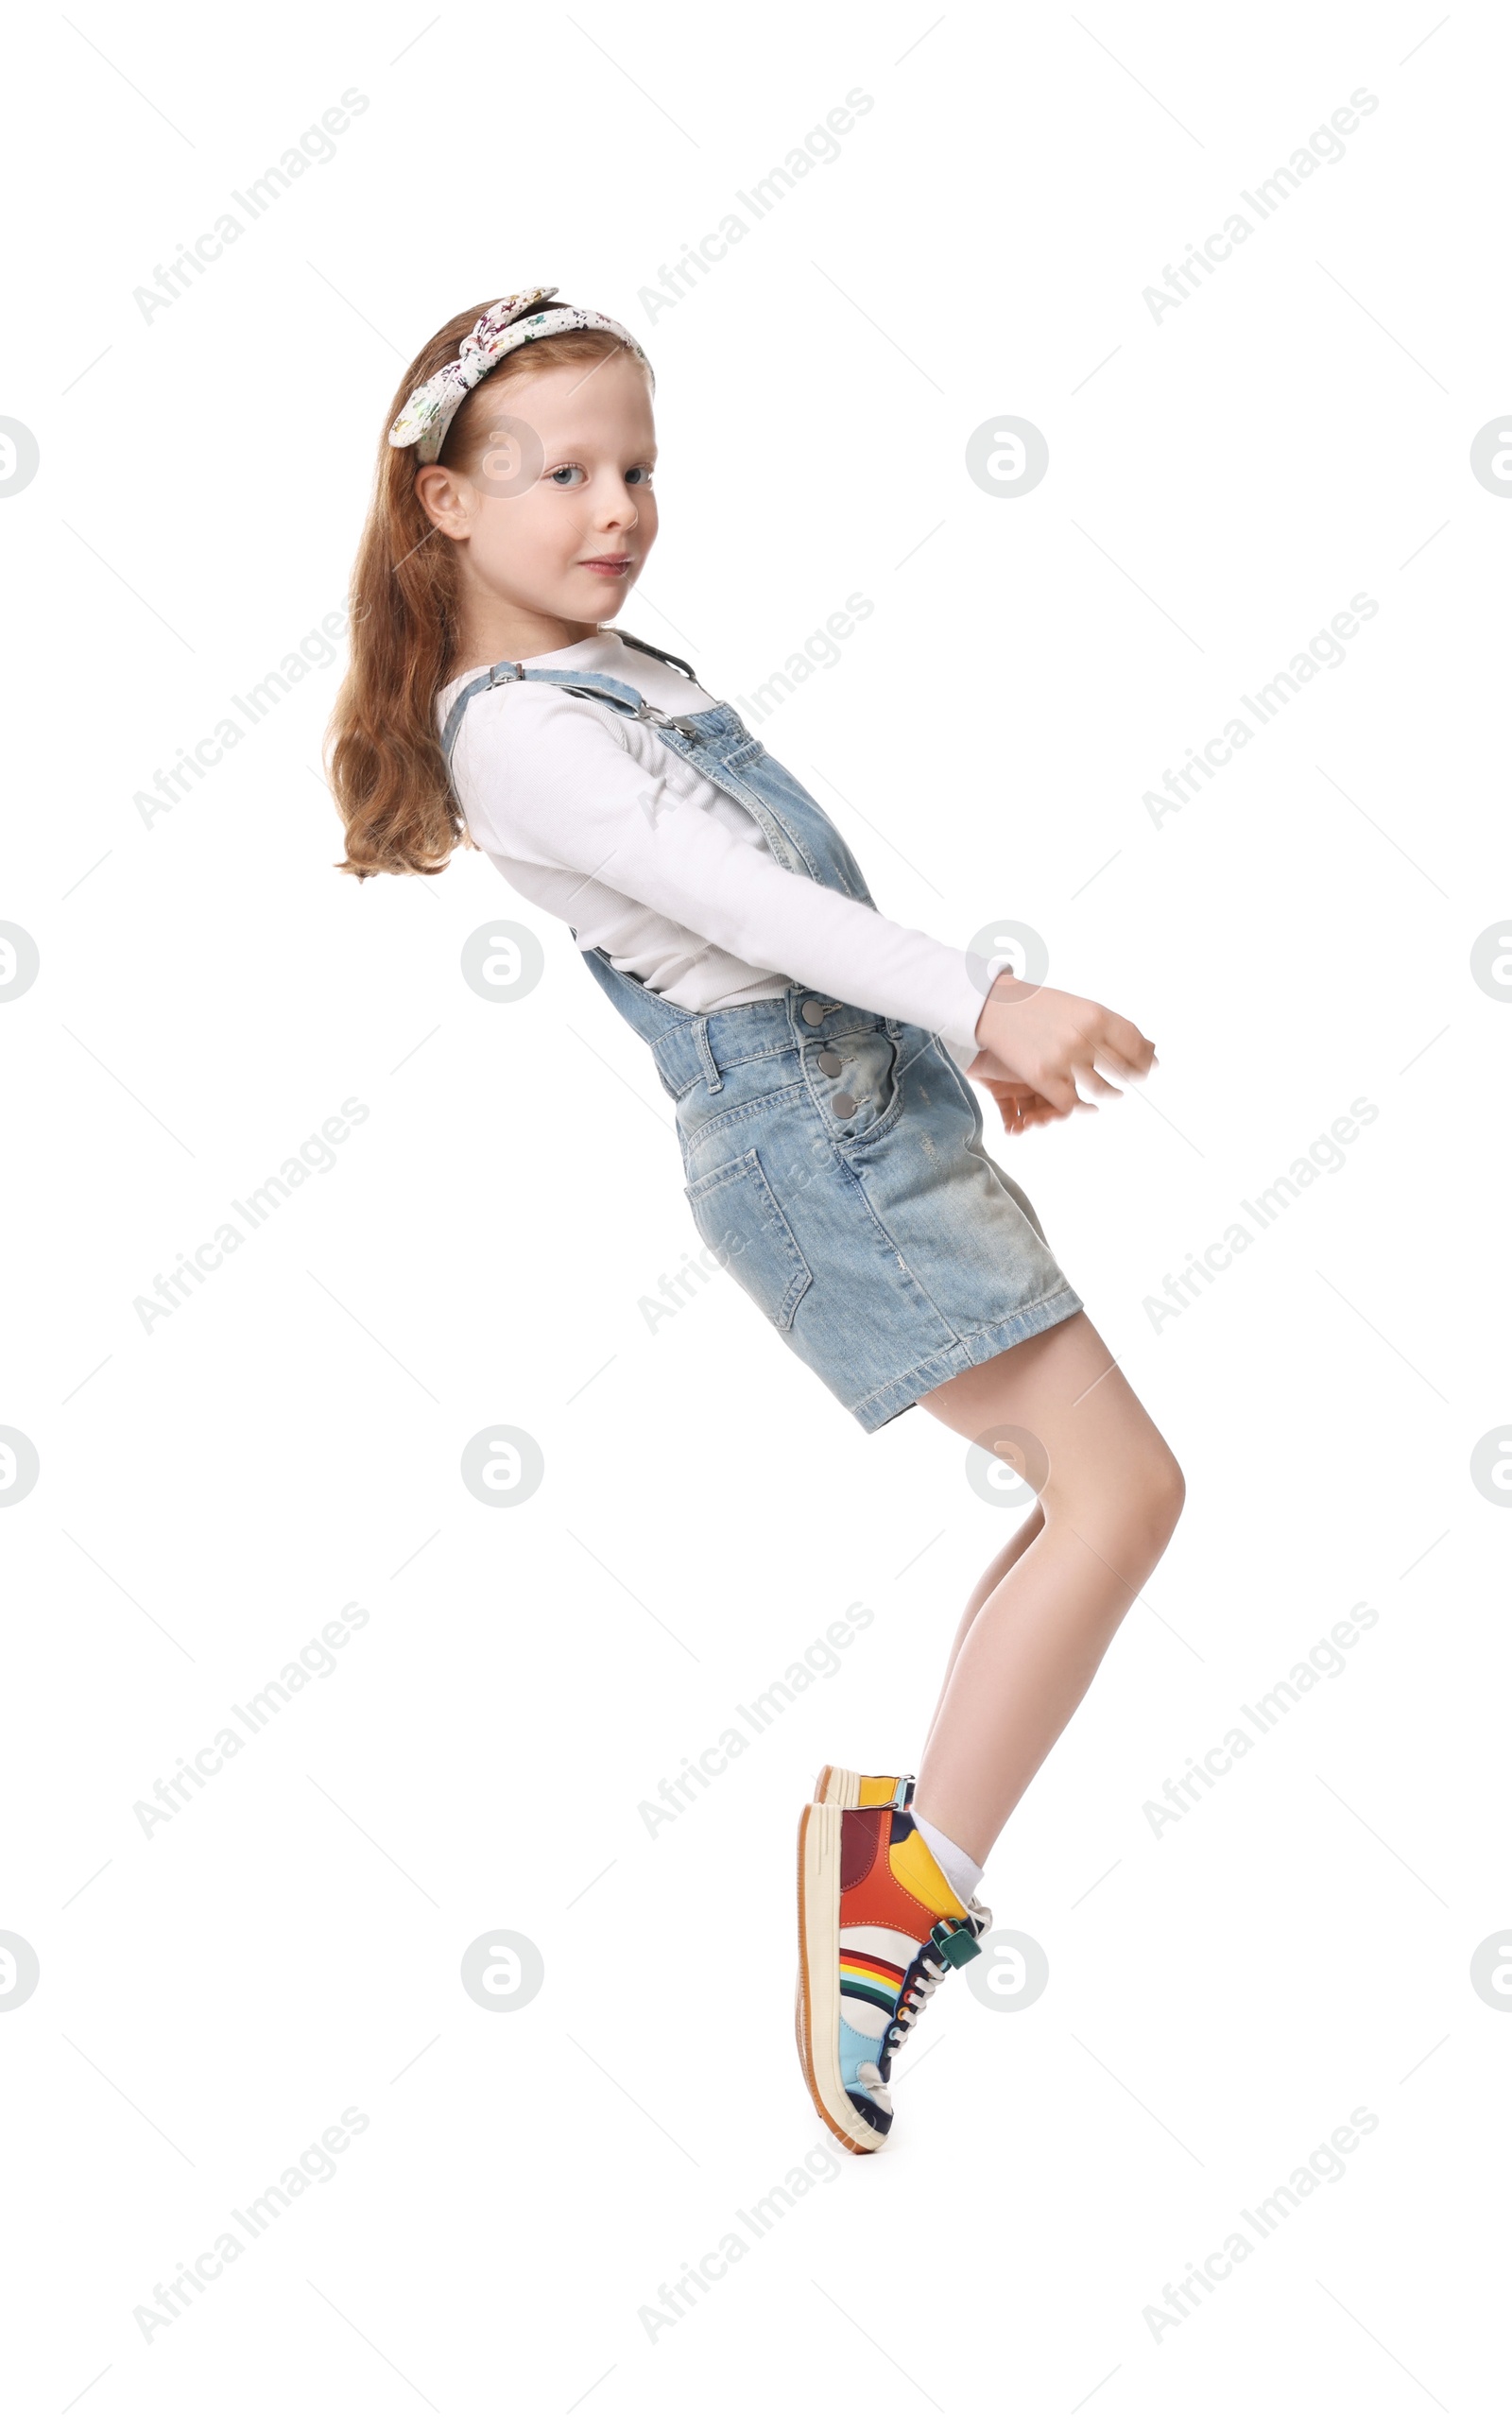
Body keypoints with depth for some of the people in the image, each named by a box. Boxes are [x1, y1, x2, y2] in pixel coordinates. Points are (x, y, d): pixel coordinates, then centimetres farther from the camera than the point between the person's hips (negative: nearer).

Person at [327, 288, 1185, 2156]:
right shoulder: (516, 726, -12)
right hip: (811, 1135, -10)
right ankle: (908, 1884, -8)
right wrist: (987, 1001, -29)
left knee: (1083, 1497, 11)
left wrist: (976, 1041, 22)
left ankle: (917, 1848, 15)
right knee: (1122, 1483, -13)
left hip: (867, 1100, 10)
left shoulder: (616, 670, 19)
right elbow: (734, 896, -22)